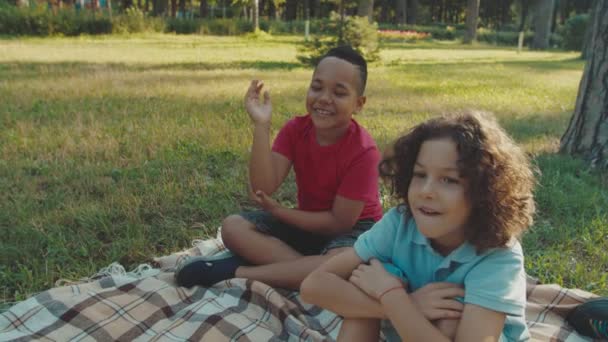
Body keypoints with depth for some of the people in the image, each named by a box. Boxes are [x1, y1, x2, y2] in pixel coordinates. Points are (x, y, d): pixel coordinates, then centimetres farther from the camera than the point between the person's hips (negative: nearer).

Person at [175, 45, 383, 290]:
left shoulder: (363, 151, -22)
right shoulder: (295, 130, -9)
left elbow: (340, 222, -20)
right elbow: (263, 189, -21)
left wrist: (277, 210, -19)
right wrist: (261, 127, -30)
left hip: (353, 227, -4)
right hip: (306, 222, 4)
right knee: (233, 226, -15)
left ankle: (235, 273, -27)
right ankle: (306, 270, -26)